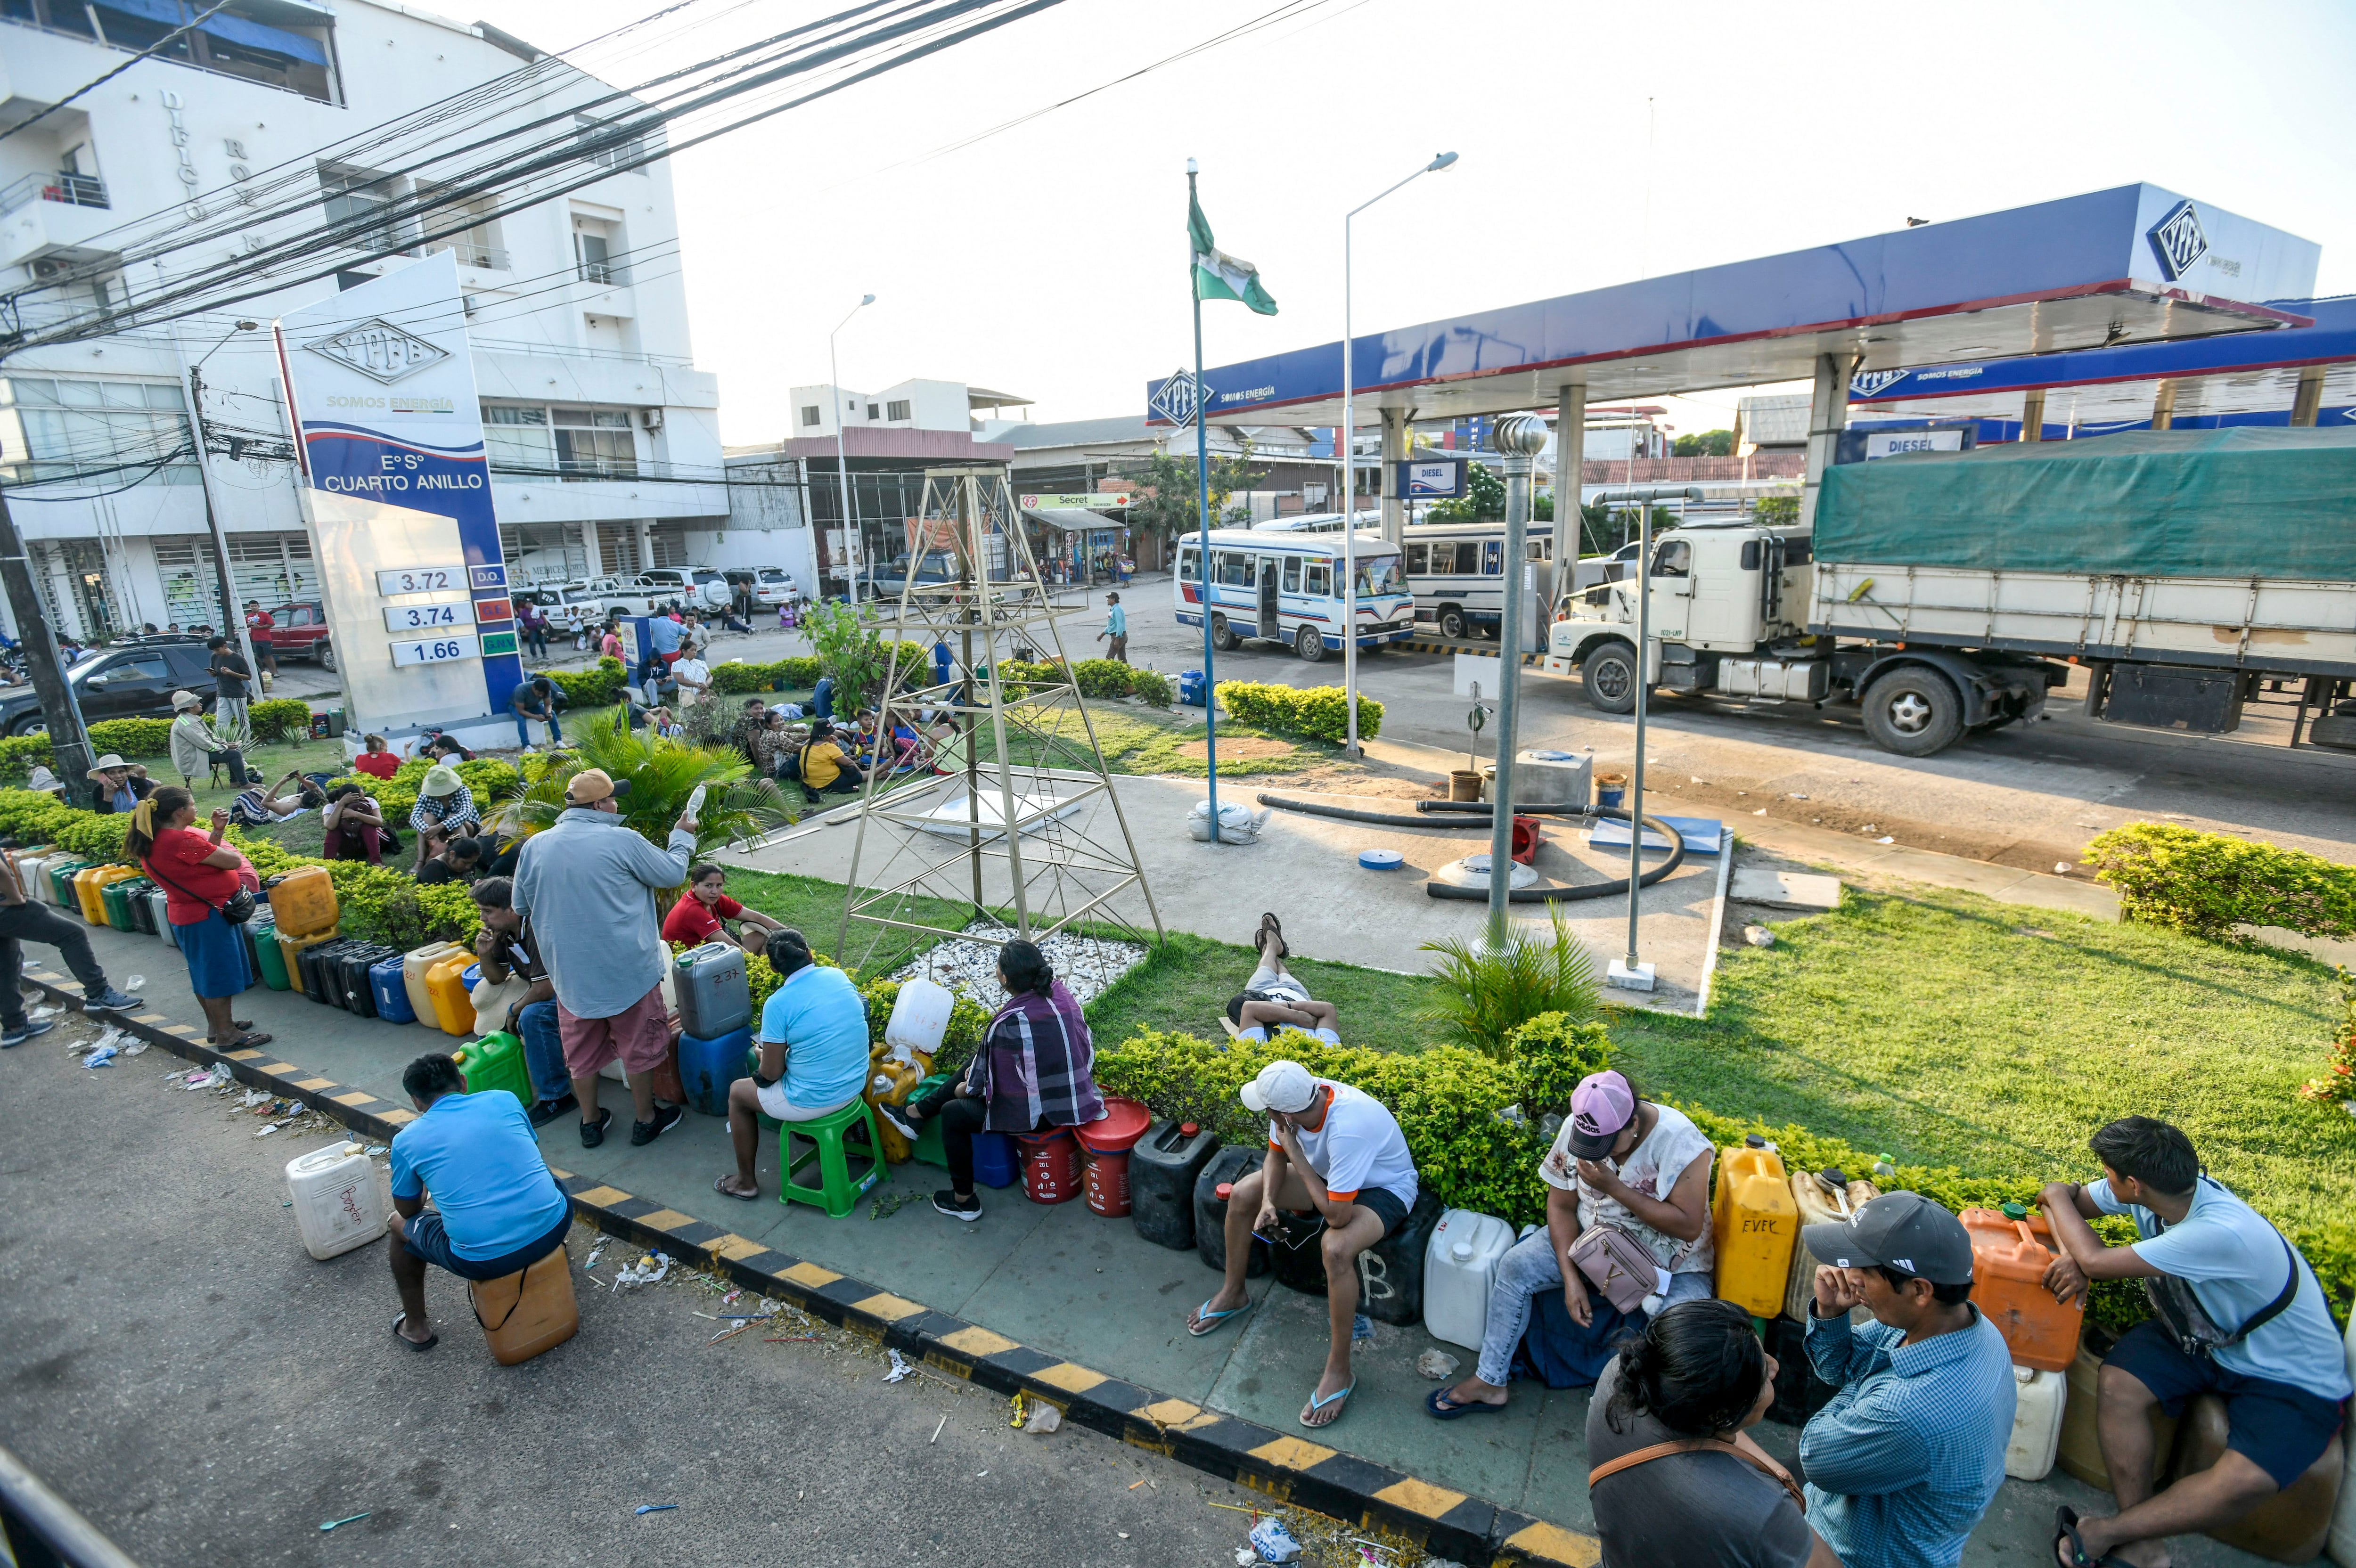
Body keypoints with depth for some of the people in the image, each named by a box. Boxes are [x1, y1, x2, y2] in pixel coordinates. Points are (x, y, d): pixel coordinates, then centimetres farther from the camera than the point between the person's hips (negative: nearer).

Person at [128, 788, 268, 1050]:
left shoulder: (151, 841, 4)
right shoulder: (182, 840, -26)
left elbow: (202, 858, 11)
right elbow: (232, 861, -22)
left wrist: (217, 831, -1)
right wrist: (225, 849, 0)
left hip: (184, 913, 10)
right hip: (208, 915, -10)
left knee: (204, 973, 20)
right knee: (219, 973, 0)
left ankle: (217, 1025, 33)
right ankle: (226, 1035, 7)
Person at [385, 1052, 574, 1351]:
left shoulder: (406, 1141, 3)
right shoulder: (504, 1099, 7)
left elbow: (408, 1210, 20)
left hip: (486, 1260, -2)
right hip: (554, 1226, 2)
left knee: (400, 1225, 27)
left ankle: (416, 1326, 40)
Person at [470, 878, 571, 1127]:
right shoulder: (503, 932, 3)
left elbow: (544, 990, -28)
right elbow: (497, 978, 16)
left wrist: (514, 1011, -9)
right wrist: (484, 954, -4)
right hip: (550, 988, 11)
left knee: (533, 1015, -31)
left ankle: (555, 1097, -20)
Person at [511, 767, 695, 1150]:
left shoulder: (534, 846, -3)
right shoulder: (622, 840, -16)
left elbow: (521, 906, 10)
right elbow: (672, 874, -3)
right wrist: (683, 837, 14)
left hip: (570, 972, 4)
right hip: (627, 970, -4)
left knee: (582, 1050, 19)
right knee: (639, 1046, 13)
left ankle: (591, 1122, 32)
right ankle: (646, 1119, 25)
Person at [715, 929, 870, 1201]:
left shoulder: (778, 1004, -20)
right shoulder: (839, 976, -3)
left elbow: (771, 1073, -14)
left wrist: (762, 1054, 8)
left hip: (814, 1101, -6)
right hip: (856, 1084, 6)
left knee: (737, 1092, 20)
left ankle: (746, 1181, 32)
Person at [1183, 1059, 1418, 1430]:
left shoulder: (1347, 1129, -43)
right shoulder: (1300, 1095, -22)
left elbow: (1336, 1215, -37)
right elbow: (1276, 1154, -2)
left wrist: (1295, 1152, -33)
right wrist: (1268, 1201, -19)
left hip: (1384, 1187, -7)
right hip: (1330, 1173, 7)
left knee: (1336, 1248, -36)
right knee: (1242, 1195, -3)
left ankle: (1339, 1371, -17)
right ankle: (1233, 1294, 20)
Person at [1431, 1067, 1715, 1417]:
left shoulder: (1681, 1142, -26)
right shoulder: (1577, 1127, -15)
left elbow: (1688, 1226, -27)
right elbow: (1561, 1205, -7)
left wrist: (1615, 1187, -31)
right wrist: (1571, 1277, -17)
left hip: (1669, 1262, -3)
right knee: (1515, 1266, -15)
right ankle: (1488, 1382, -3)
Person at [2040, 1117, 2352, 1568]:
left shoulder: (2223, 1232, -37)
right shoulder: (2149, 1189, -16)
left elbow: (2097, 1262, -31)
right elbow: (2069, 1201, -1)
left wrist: (2055, 1196, -13)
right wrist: (2074, 1256, -22)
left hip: (2292, 1376, -6)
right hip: (2202, 1337, 6)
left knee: (2244, 1482, -28)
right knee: (2119, 1382, -21)